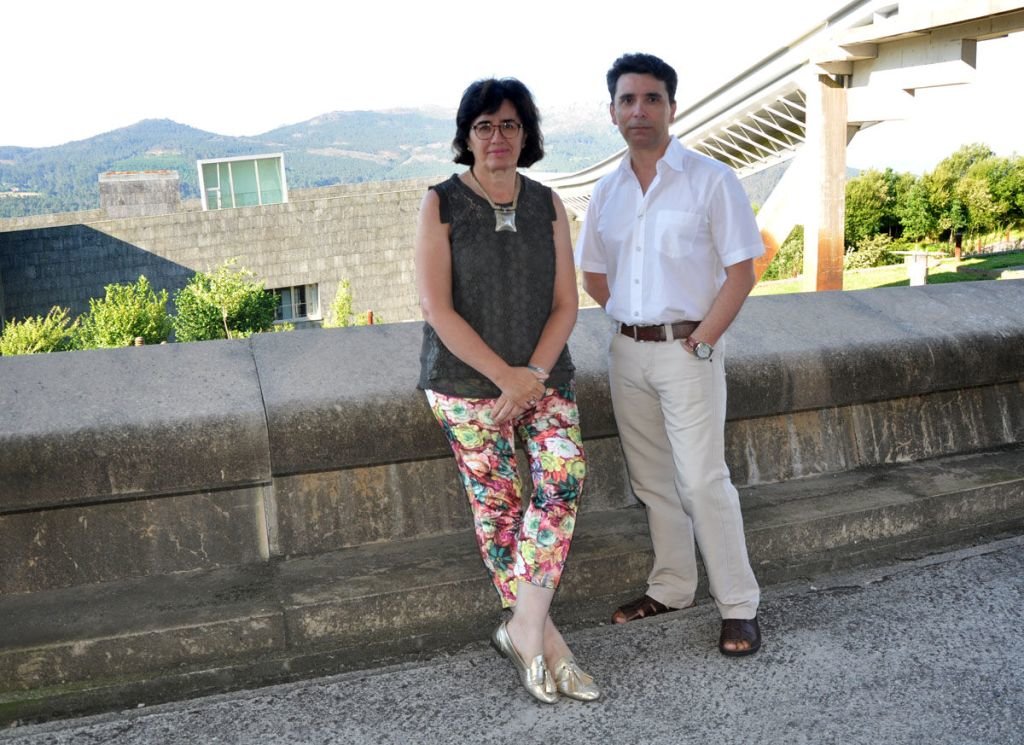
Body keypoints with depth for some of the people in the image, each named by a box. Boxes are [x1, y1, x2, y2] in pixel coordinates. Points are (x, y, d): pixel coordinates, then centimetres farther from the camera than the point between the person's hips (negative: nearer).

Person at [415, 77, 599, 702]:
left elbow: (565, 304, 3)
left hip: (542, 375, 3)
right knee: (498, 501, -3)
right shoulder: (441, 205, -3)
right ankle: (545, 639, 11)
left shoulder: (548, 205, 7)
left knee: (566, 470, -18)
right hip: (466, 382, -2)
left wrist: (533, 376, -12)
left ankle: (523, 627, -8)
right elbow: (438, 310, -10)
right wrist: (506, 376, -15)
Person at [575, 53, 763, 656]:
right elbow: (593, 273, 19)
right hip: (627, 351, 6)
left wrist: (701, 340, -14)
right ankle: (672, 588, 28)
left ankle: (740, 606, 8)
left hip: (688, 351, -5)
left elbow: (741, 271, -9)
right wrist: (630, 318, 6)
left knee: (703, 480, -6)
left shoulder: (710, 180, -7)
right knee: (652, 480, 13)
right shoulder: (607, 191, 9)